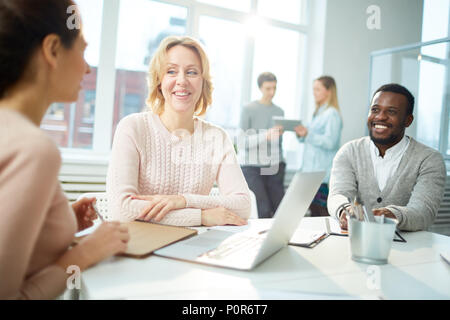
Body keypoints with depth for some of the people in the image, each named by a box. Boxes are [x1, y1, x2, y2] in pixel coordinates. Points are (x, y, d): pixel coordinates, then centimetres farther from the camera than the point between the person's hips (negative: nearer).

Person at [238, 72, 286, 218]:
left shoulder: (279, 111, 14)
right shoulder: (248, 109, -1)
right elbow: (242, 142, -10)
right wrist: (266, 136, -23)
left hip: (274, 166, 5)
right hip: (252, 166, -4)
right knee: (264, 211, -12)